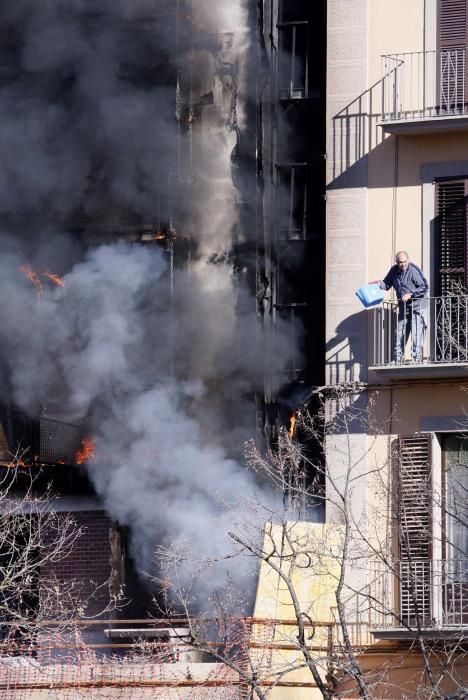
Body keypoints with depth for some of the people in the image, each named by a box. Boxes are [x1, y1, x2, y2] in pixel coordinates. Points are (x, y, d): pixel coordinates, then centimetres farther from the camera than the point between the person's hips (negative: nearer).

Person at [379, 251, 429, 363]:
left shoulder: (414, 271, -16)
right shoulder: (394, 271, 4)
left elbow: (425, 287, -15)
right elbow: (387, 284, 17)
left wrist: (410, 294, -20)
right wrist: (380, 283, -5)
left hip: (417, 306, -7)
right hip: (403, 307, 7)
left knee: (417, 333, -10)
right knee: (399, 333, 8)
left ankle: (417, 357, -6)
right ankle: (398, 358, 15)